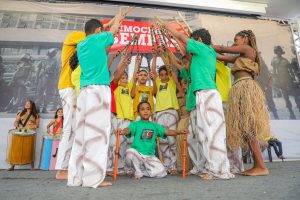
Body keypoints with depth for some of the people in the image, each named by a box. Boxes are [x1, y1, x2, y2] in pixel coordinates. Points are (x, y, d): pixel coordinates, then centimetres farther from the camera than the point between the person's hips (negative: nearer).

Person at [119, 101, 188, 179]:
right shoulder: (136, 124, 1)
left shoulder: (155, 126, 11)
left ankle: (142, 170, 14)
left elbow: (167, 132, 3)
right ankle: (138, 172, -4)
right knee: (130, 152, -35)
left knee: (161, 172, -15)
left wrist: (179, 132, -14)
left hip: (150, 156, 3)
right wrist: (123, 131, -43)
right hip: (137, 154, -2)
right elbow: (128, 130, -19)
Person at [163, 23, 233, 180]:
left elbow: (181, 36, 9)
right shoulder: (209, 52, 24)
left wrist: (166, 25, 24)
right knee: (206, 133, 7)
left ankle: (220, 171, -6)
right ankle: (214, 168, 11)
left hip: (207, 94, -9)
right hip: (206, 94, 9)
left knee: (212, 132, -10)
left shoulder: (202, 48, 3)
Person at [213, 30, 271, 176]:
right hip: (240, 89, 9)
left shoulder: (248, 49, 6)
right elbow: (221, 57, 23)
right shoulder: (241, 57, 28)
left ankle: (262, 167, -9)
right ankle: (257, 165, 6)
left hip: (245, 87, -9)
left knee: (248, 127, -12)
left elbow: (223, 49, 5)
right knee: (245, 128, 4)